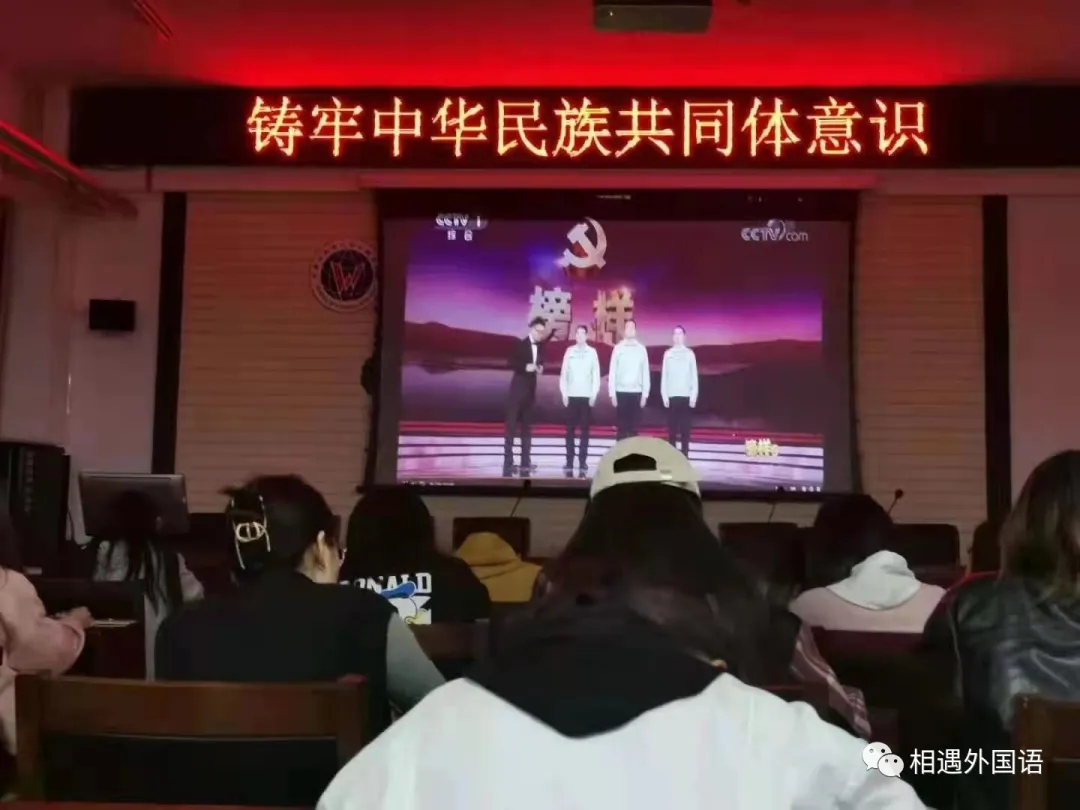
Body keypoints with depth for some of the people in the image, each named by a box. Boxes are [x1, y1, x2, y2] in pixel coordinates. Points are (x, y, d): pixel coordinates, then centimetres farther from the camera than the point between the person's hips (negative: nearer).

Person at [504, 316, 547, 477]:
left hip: (531, 389, 6)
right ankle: (508, 462, -7)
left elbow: (540, 363, 15)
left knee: (527, 426, 8)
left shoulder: (540, 348, 11)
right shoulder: (520, 344, -4)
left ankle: (525, 463, 10)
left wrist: (540, 369, -6)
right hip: (518, 389, -6)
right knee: (511, 425, -6)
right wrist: (525, 367, -21)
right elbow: (511, 363, -8)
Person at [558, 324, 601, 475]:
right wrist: (564, 393, -1)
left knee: (585, 430, 1)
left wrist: (594, 394, -4)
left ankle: (582, 463, 3)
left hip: (586, 396, -1)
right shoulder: (569, 351, 4)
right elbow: (564, 373, 5)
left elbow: (596, 375, 3)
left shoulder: (592, 352, 3)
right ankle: (569, 463, 3)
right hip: (572, 395, 1)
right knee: (570, 430, 1)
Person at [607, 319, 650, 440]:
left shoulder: (642, 349, 4)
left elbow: (645, 373, 6)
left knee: (634, 426, 5)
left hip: (636, 392, 1)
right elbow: (612, 372, 2)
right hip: (621, 392, -1)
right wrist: (612, 394, -2)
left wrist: (645, 394, 2)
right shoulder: (618, 348, 1)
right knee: (621, 426, 3)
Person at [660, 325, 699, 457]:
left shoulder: (690, 353, 5)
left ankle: (684, 456, 2)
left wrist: (694, 396, -3)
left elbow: (694, 376, 4)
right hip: (671, 395, 1)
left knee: (685, 427, -1)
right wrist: (664, 395, -1)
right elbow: (664, 376, 6)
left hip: (686, 395, 0)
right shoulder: (668, 354, 7)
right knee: (672, 427, 1)